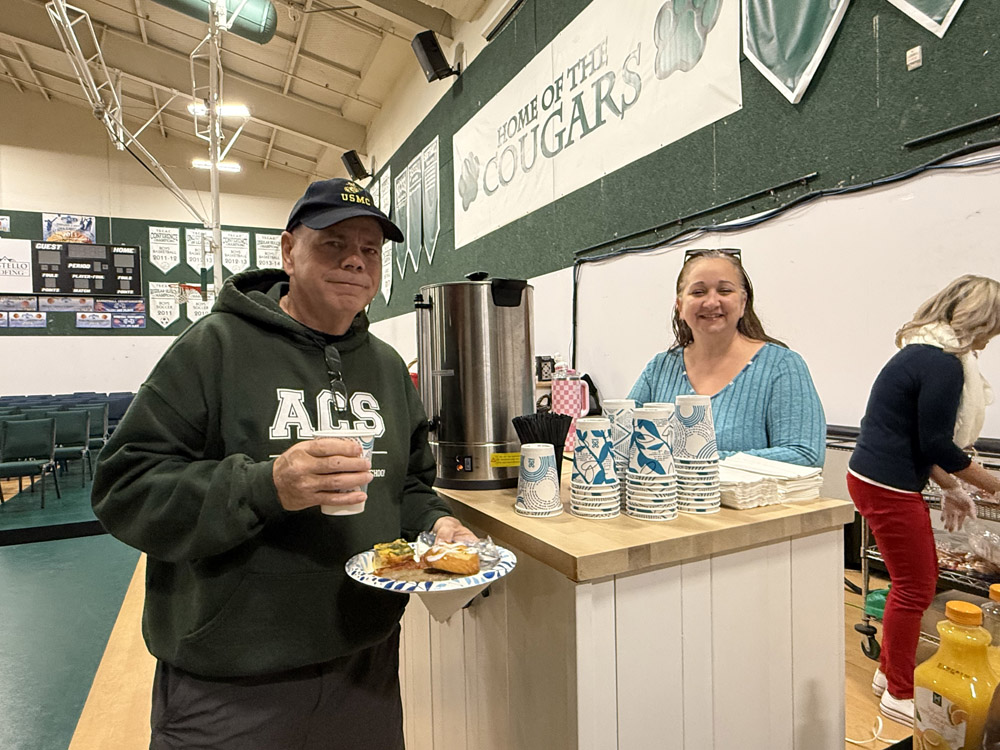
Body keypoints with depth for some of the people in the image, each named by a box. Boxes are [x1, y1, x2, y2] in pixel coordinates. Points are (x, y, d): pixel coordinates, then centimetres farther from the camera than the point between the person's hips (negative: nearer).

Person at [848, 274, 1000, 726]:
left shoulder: (926, 352, 13)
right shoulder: (944, 364, -18)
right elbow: (937, 445, -16)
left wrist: (950, 488, 18)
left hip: (881, 479, 10)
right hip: (887, 486, -10)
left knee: (918, 579, 20)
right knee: (914, 588, 2)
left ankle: (889, 673, 34)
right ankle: (899, 696, 19)